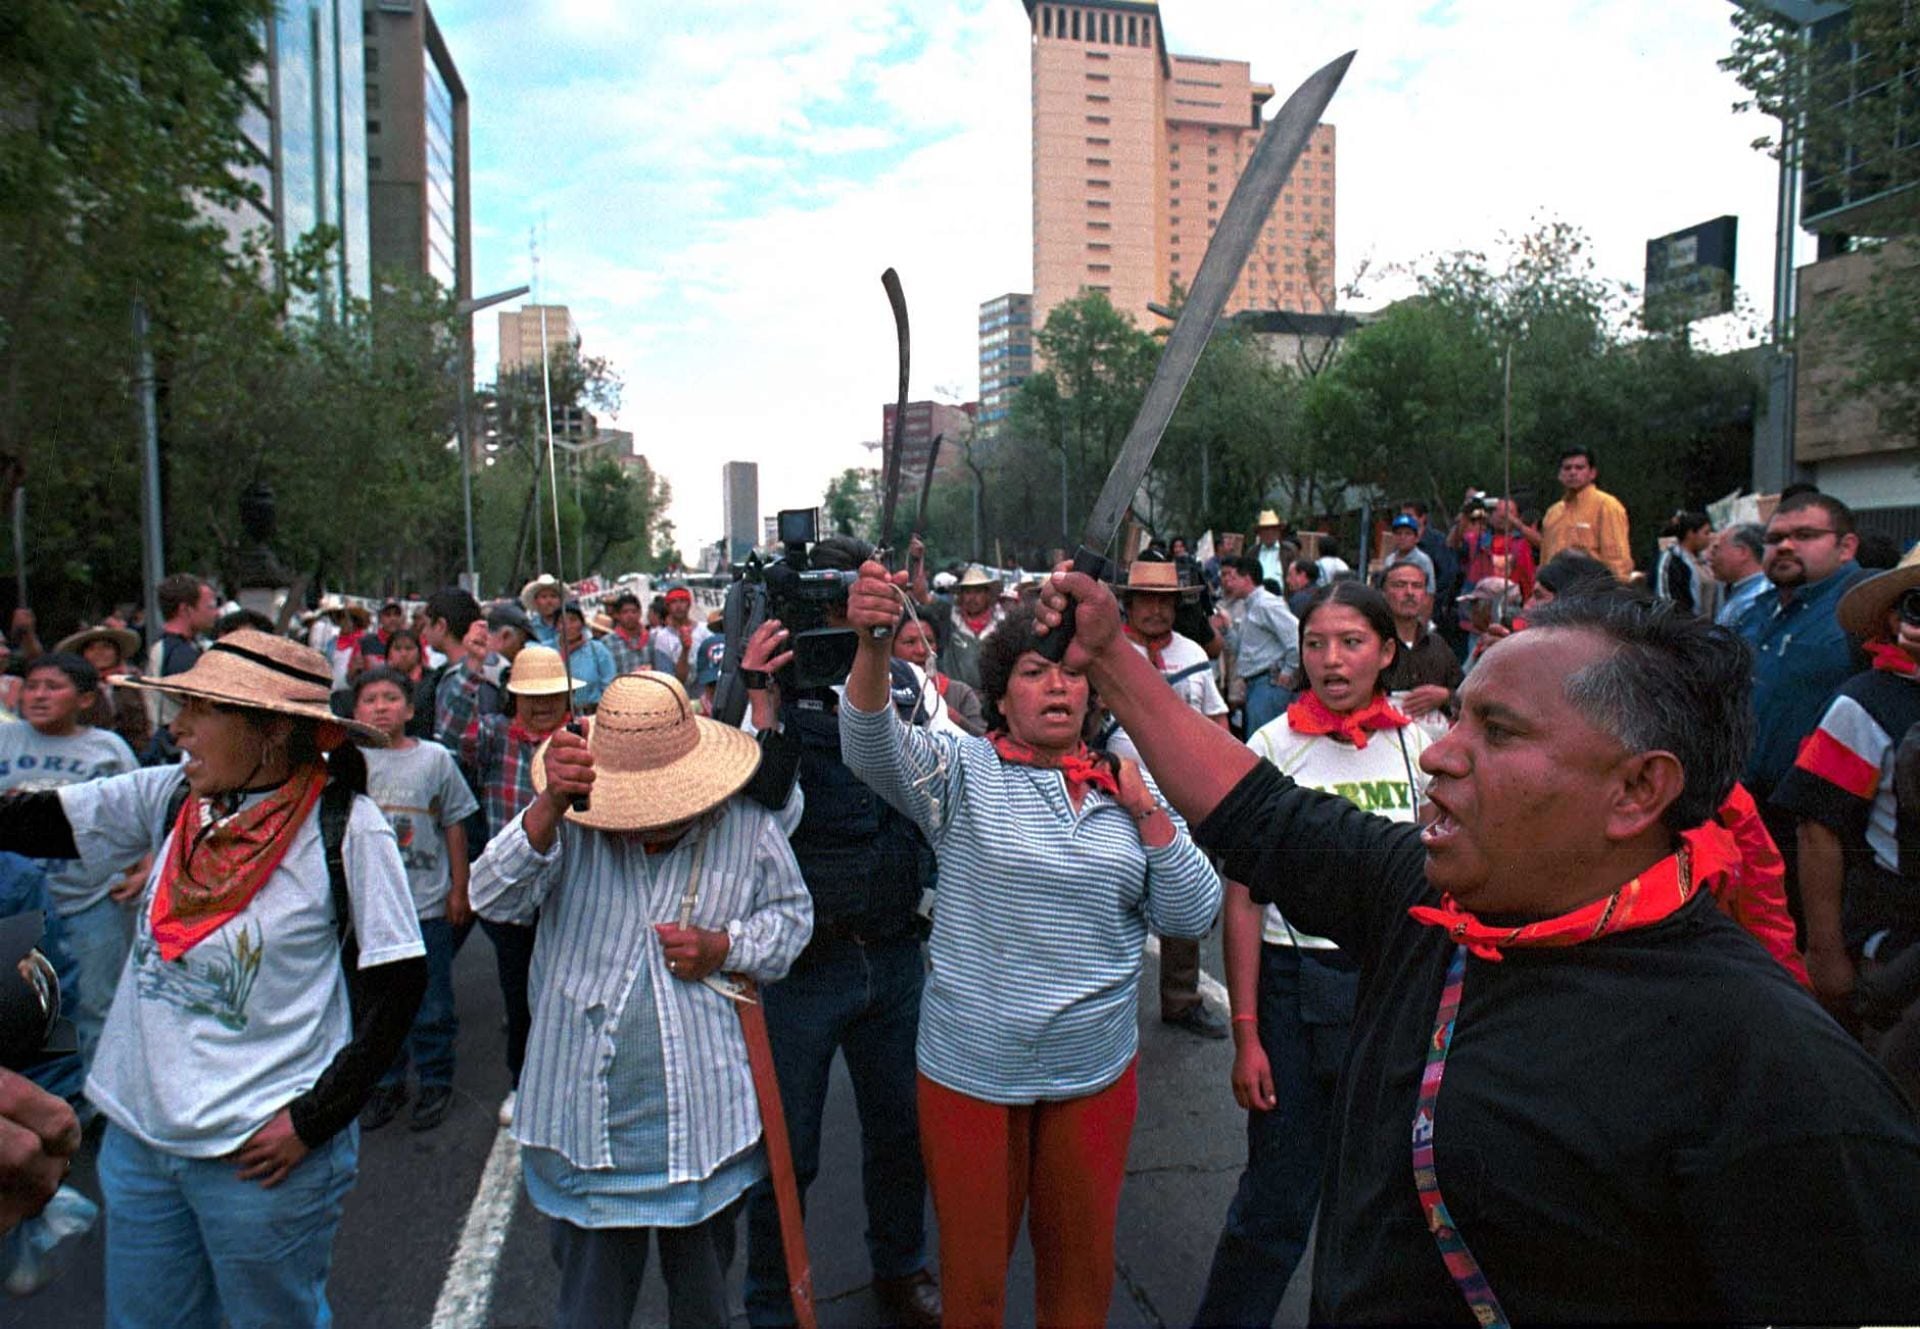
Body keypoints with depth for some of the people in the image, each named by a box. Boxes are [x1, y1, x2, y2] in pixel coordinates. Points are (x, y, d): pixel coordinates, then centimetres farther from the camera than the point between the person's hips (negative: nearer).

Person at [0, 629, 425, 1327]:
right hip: (138, 1132, 6)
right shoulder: (170, 796, -1)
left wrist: (314, 1120, -15)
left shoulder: (345, 826, -18)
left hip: (260, 1151, -5)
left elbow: (397, 984, -15)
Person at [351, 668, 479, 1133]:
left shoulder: (435, 758, -2)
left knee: (431, 1004, 8)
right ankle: (387, 1083, 29)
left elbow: (454, 826, 3)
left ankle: (436, 1082, 24)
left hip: (427, 903, -1)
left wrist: (459, 890, 2)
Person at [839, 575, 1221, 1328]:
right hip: (971, 1069, -3)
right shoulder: (966, 774, -7)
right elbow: (874, 745, -26)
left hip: (1095, 1070, 3)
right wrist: (872, 645, -44)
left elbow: (1192, 919, 1)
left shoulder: (1126, 790, 3)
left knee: (1082, 1259, 22)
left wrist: (1149, 814, -10)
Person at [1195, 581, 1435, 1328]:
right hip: (1295, 985, -3)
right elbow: (1243, 902, -7)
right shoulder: (1272, 747, -9)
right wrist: (1246, 1034, -10)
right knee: (1276, 1203, 3)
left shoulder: (1417, 743, 1)